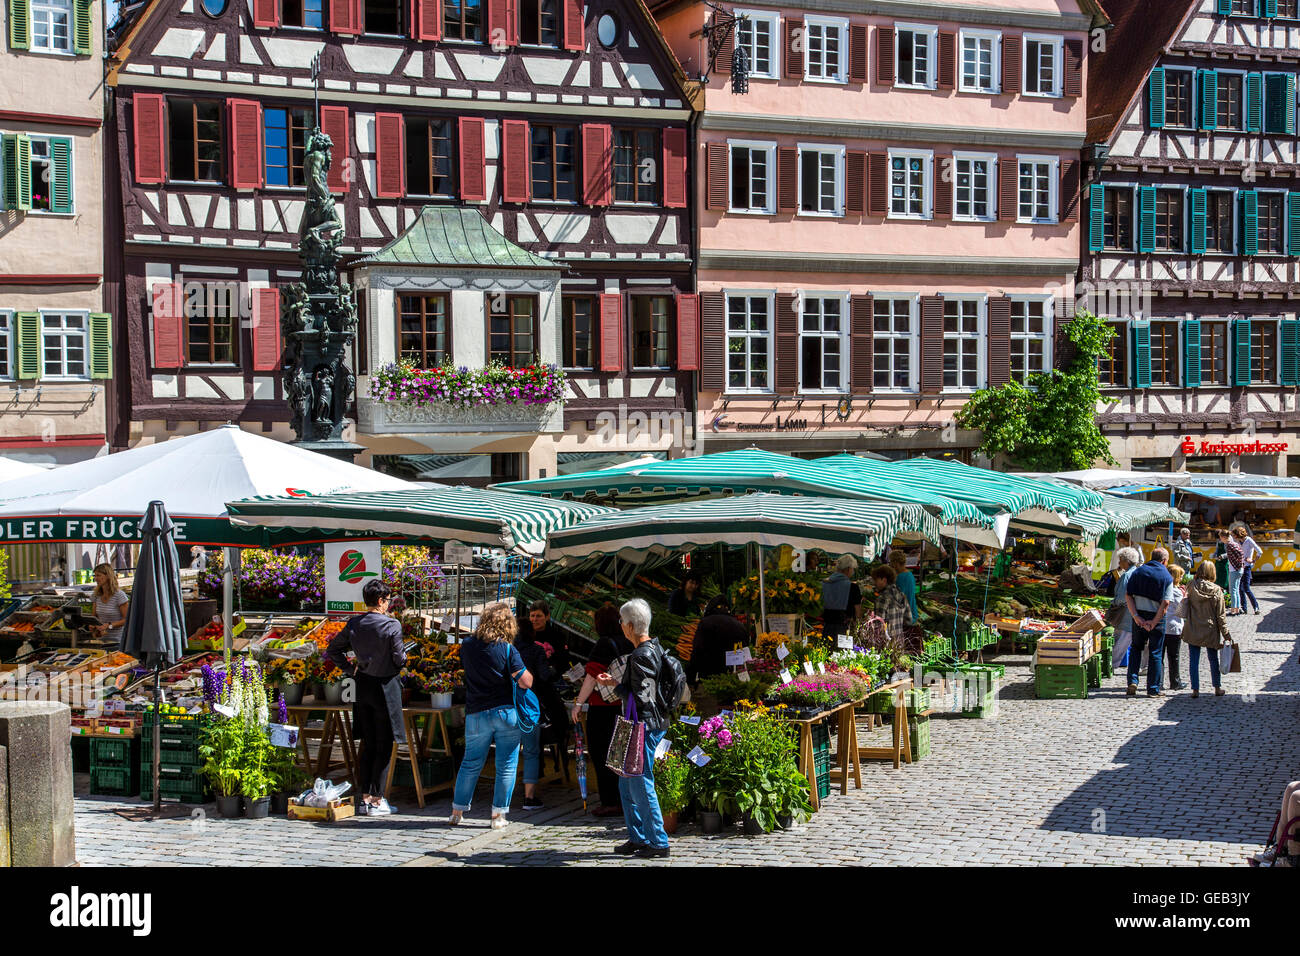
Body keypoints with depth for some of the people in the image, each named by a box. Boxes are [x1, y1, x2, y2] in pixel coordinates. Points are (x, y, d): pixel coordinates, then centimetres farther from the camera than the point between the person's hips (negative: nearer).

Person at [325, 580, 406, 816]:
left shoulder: (354, 624, 2)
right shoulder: (392, 625, -15)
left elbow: (332, 650, 9)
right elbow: (400, 658, -12)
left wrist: (350, 670, 12)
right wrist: (401, 663, 10)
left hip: (362, 685, 6)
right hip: (386, 686, -5)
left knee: (367, 745, 14)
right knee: (384, 746, 3)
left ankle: (365, 797, 17)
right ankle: (377, 799, 5)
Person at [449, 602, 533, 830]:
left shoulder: (467, 646, 1)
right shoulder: (507, 649, -10)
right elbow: (526, 682, -12)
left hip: (476, 714, 3)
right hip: (505, 712, -3)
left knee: (471, 763, 14)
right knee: (506, 766, 6)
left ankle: (457, 811, 18)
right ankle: (499, 815, 7)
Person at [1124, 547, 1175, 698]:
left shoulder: (1138, 571, 5)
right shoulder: (1167, 577, -4)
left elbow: (1128, 595, -3)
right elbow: (1166, 603, -14)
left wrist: (1136, 616, -7)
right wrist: (1154, 622, -12)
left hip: (1139, 617, 2)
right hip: (1156, 617, -2)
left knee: (1136, 648, 19)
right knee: (1156, 654, 7)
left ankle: (1132, 680, 4)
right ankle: (1153, 689, 10)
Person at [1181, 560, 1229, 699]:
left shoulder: (1192, 587, -9)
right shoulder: (1216, 591, -9)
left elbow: (1186, 607, 4)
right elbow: (1220, 615, -5)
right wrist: (1225, 633, 2)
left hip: (1193, 630, 0)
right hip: (1210, 630, 0)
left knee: (1193, 660, 5)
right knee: (1213, 659, 15)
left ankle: (1195, 689, 3)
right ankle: (1217, 688, 23)